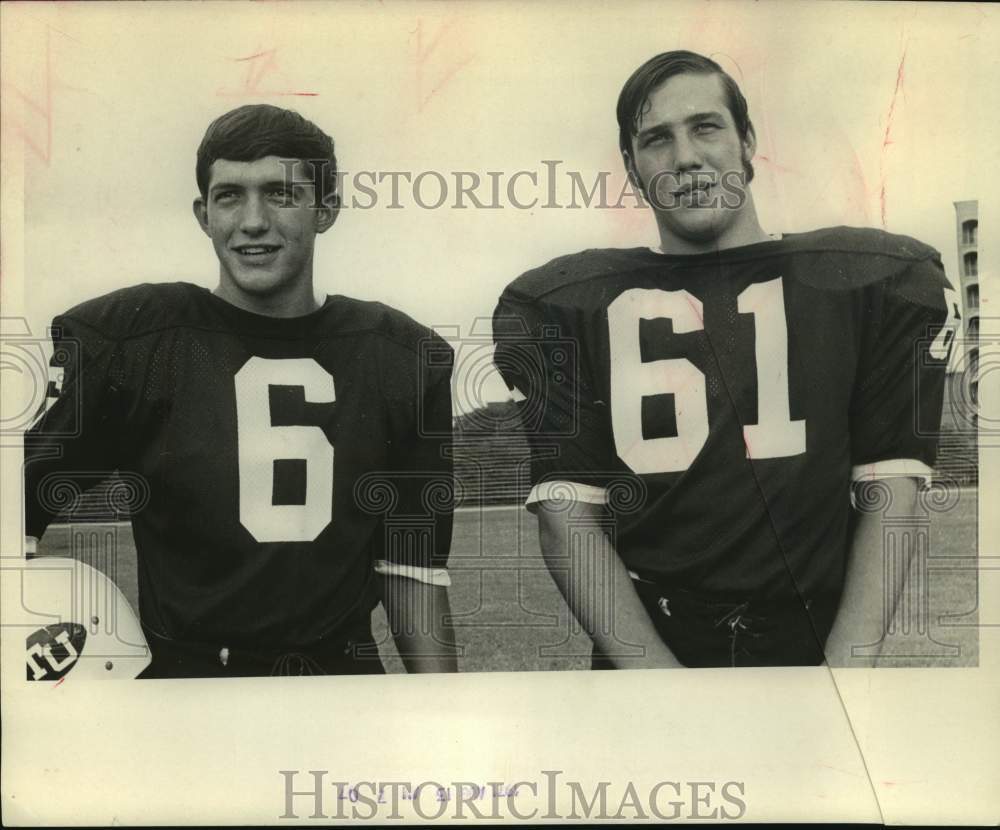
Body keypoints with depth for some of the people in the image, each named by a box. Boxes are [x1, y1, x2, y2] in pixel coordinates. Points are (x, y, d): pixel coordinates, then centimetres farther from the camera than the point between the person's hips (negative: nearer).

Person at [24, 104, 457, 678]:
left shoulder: (404, 357, 6)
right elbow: (17, 515, 0)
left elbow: (412, 564, 9)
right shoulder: (122, 340, -2)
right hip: (183, 669, -1)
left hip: (349, 673, 2)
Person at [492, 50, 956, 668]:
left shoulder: (863, 283, 4)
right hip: (643, 658, 0)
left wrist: (847, 666, -13)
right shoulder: (567, 309, 2)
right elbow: (567, 515, -5)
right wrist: (657, 673, -15)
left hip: (820, 650, 0)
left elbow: (887, 496, -1)